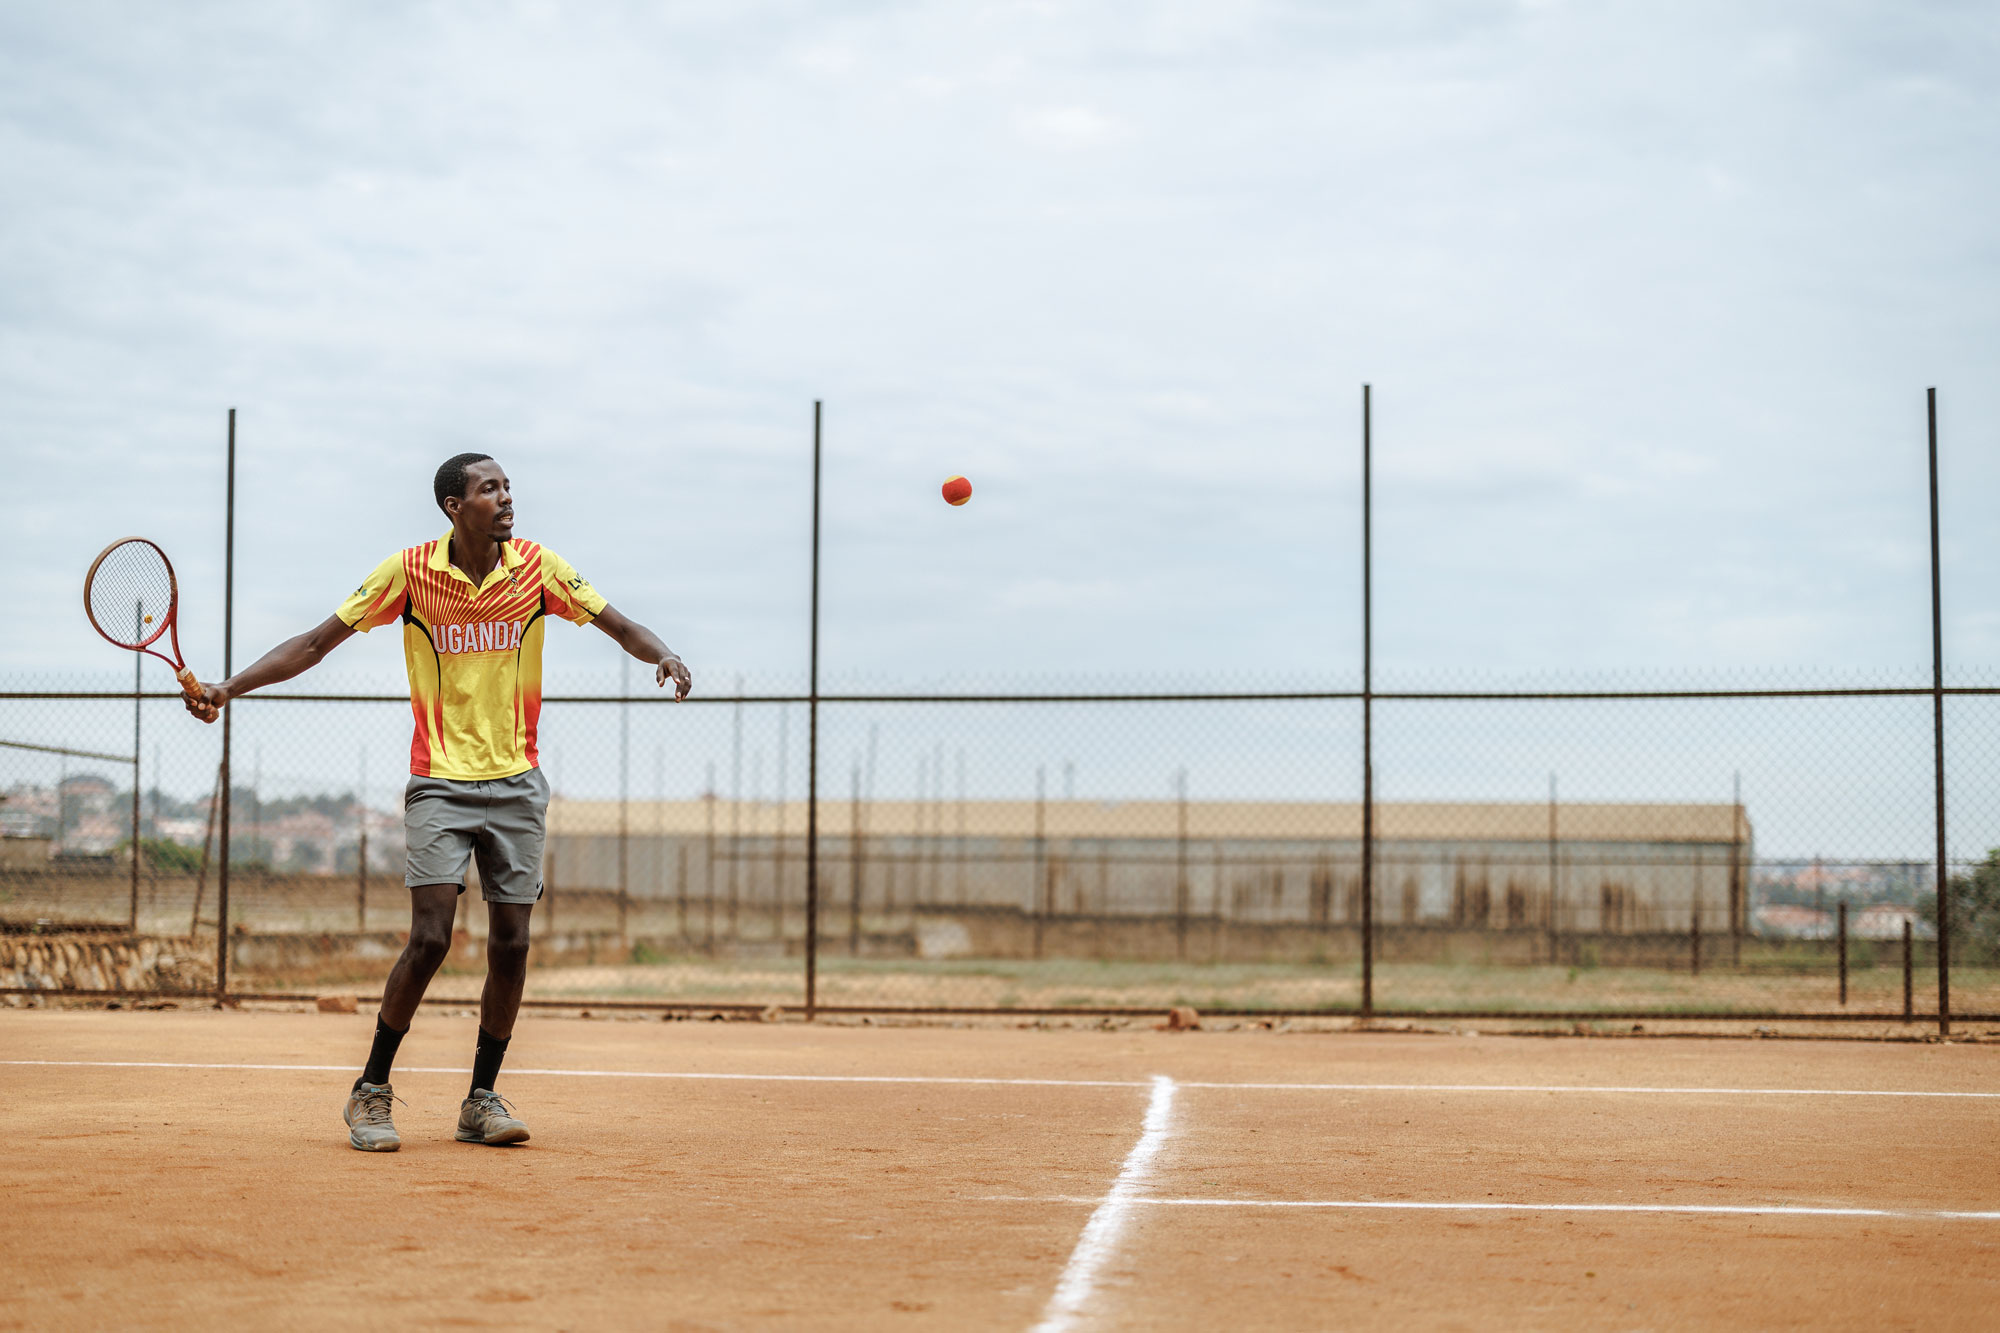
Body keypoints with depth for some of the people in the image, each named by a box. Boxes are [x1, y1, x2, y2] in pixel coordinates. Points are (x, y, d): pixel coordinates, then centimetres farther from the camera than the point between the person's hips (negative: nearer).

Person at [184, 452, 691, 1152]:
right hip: (440, 783, -2)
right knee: (429, 940, -14)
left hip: (516, 784, 3)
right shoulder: (410, 570, -6)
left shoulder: (537, 566, -1)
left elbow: (619, 624, 5)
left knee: (511, 945, 0)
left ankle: (482, 1099, 16)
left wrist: (664, 656, -17)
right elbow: (316, 642, -1)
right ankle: (371, 1091, 4)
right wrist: (228, 687, -10)